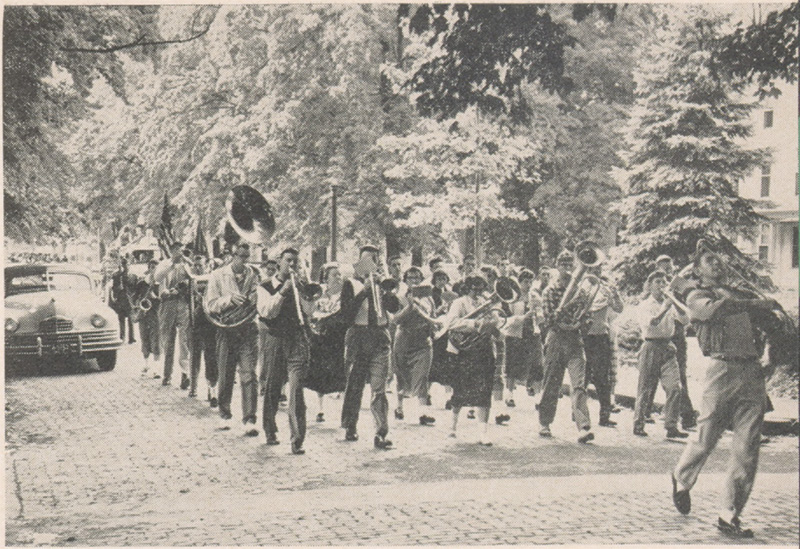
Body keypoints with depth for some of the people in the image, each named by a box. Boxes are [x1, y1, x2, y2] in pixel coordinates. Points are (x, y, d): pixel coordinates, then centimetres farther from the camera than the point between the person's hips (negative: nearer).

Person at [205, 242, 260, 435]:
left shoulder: (254, 275, 7)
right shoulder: (217, 276, 4)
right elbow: (210, 305, -3)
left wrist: (253, 300, -10)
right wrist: (229, 299, -19)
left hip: (248, 330, 0)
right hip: (226, 331, 0)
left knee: (249, 375, -9)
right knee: (225, 376, 9)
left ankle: (249, 420, -8)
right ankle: (224, 415, 27)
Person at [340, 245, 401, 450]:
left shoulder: (383, 283, 16)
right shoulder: (351, 284, 8)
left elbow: (395, 307, 1)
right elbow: (347, 311, -7)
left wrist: (380, 288, -8)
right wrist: (364, 290, -13)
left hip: (380, 337, 1)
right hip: (358, 336, -1)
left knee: (379, 388, -7)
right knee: (354, 385, 5)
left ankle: (381, 434, -9)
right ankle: (350, 428, 20)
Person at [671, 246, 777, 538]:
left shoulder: (740, 294, 24)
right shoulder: (696, 296, 8)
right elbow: (714, 310, -15)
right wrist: (756, 304, -16)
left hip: (753, 373, 4)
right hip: (723, 369, -4)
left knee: (746, 450, -2)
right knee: (706, 440, 2)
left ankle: (729, 515, 5)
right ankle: (681, 479, 34)